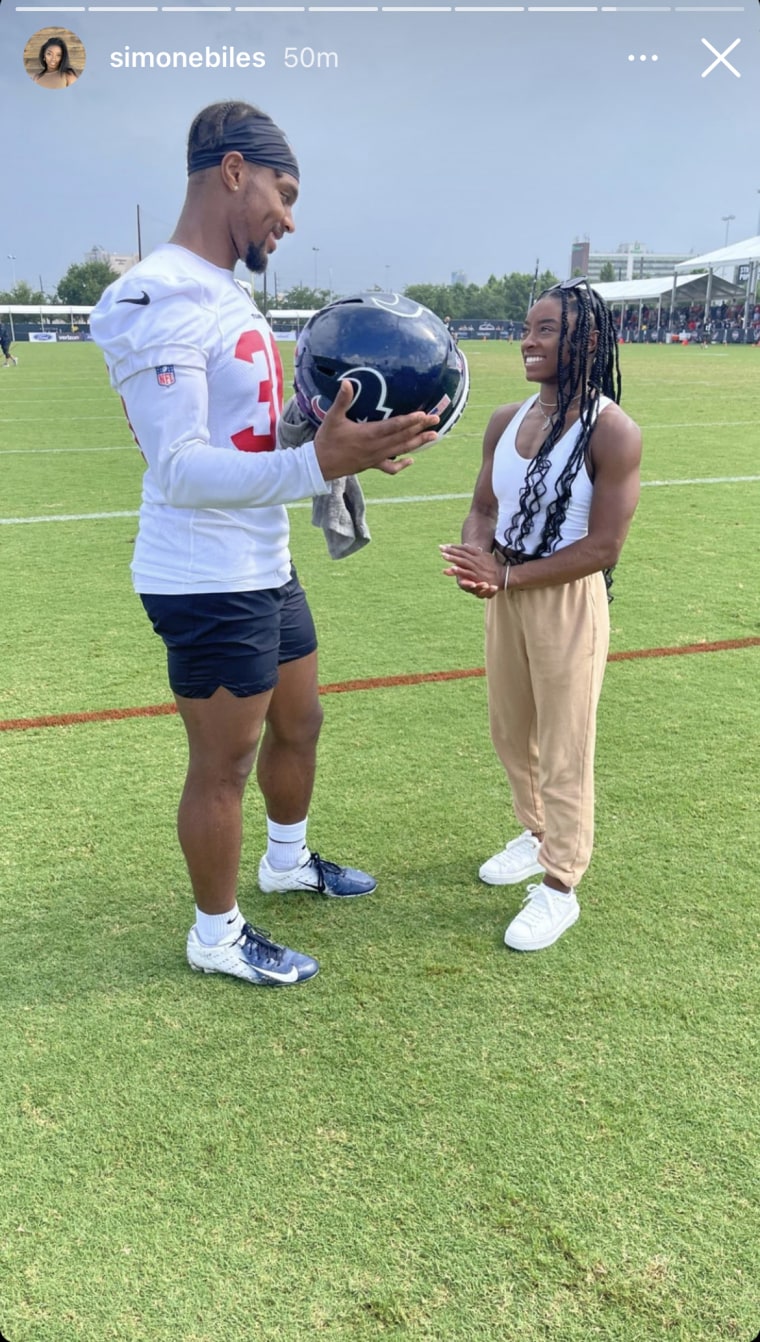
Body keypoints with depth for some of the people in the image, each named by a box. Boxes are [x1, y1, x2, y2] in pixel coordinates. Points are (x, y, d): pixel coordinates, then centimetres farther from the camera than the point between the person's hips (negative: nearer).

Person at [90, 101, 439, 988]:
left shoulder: (226, 293, 12)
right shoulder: (162, 299, -20)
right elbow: (179, 469, -28)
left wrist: (347, 446, 7)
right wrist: (318, 464, -38)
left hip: (266, 570, 10)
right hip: (208, 584, -10)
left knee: (299, 721, 23)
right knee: (225, 762, 5)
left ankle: (288, 862, 48)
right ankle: (217, 936, 26)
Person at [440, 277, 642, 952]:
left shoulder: (611, 430, -17)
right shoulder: (506, 422, 3)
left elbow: (602, 548, -19)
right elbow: (484, 508, 8)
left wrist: (507, 575, -20)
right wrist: (477, 559, -14)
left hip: (568, 602, -7)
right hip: (505, 594, 7)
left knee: (563, 750, 4)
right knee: (511, 731, 20)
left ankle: (560, 886, 20)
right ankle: (537, 834, 44)